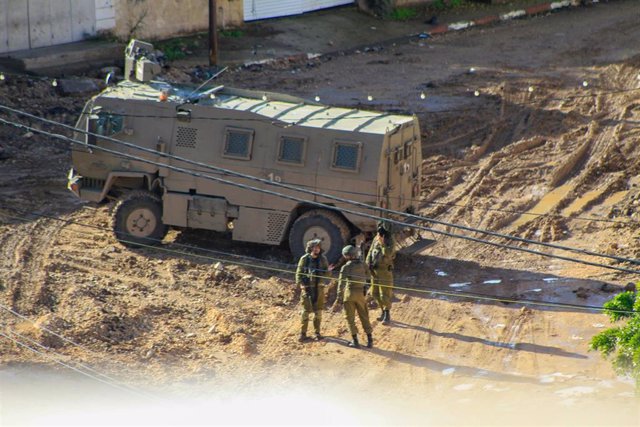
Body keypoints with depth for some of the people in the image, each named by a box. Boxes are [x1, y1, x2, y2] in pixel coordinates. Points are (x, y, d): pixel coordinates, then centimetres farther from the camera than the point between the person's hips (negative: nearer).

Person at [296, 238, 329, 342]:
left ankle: (317, 332, 18)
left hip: (319, 287, 2)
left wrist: (327, 271, -17)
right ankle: (303, 333, 4)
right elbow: (299, 273, 2)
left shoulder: (323, 259, 4)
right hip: (307, 287, -2)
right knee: (306, 310, -3)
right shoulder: (304, 259, -1)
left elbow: (326, 274, 6)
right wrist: (301, 284, -10)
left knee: (318, 311, 7)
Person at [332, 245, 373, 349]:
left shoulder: (345, 267, -10)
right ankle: (370, 340, 11)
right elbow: (367, 278, 7)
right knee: (364, 317, 13)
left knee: (350, 318, 8)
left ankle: (355, 341, 8)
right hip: (361, 294, 3)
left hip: (349, 293, -3)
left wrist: (339, 300, -9)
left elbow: (341, 284, -11)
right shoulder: (363, 265, 1)